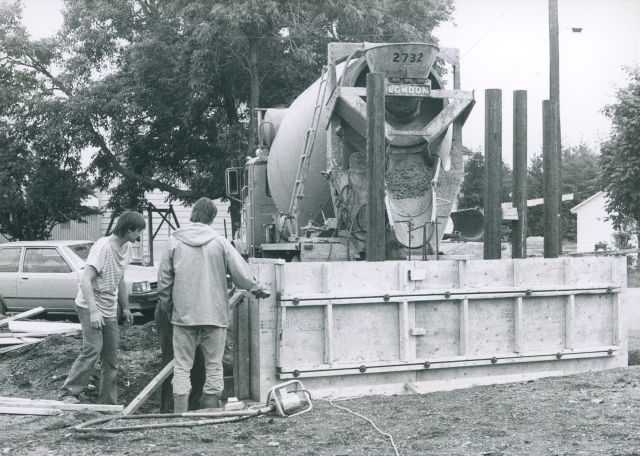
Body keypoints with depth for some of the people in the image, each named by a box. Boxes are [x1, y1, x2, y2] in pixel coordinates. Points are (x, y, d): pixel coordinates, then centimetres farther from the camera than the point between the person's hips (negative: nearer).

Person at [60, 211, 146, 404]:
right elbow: (85, 281, -24)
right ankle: (69, 393, -9)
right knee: (93, 349, -19)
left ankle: (108, 403, 15)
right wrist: (93, 311, -29)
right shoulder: (103, 247, -21)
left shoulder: (127, 248, 5)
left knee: (111, 357, 8)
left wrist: (125, 307, 20)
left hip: (110, 310, 8)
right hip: (90, 307, -8)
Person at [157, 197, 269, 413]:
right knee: (213, 365, 8)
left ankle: (180, 415, -2)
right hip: (214, 313, 0)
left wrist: (165, 305, 18)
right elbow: (240, 270, 1)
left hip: (183, 314, 1)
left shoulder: (174, 241, 1)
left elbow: (164, 279, 5)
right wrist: (256, 289, 18)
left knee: (182, 365, 4)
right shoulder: (219, 242, -3)